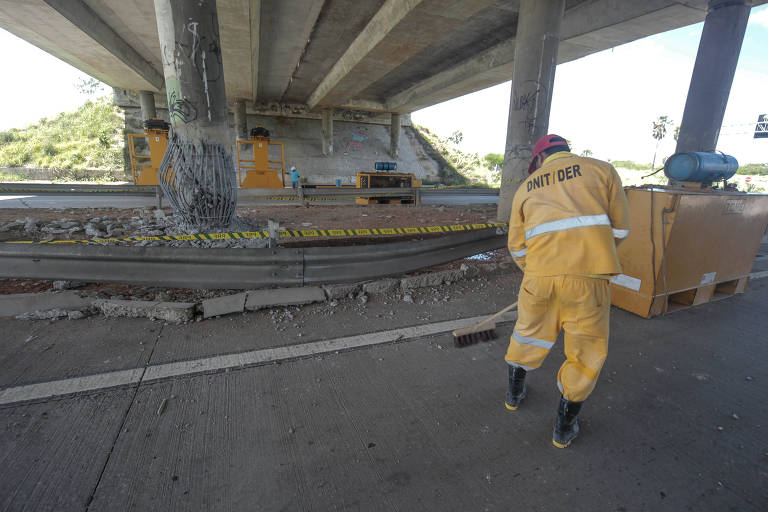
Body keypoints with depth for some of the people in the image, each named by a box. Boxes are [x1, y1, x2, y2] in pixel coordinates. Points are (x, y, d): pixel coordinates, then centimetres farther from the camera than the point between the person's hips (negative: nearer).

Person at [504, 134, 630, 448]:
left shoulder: (527, 187, 15)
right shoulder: (601, 169, 12)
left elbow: (517, 247, 14)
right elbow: (620, 229, 10)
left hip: (539, 275, 2)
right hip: (588, 277, -1)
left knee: (528, 333, 24)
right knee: (586, 352, 17)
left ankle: (514, 393, 45)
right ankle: (564, 428, 31)